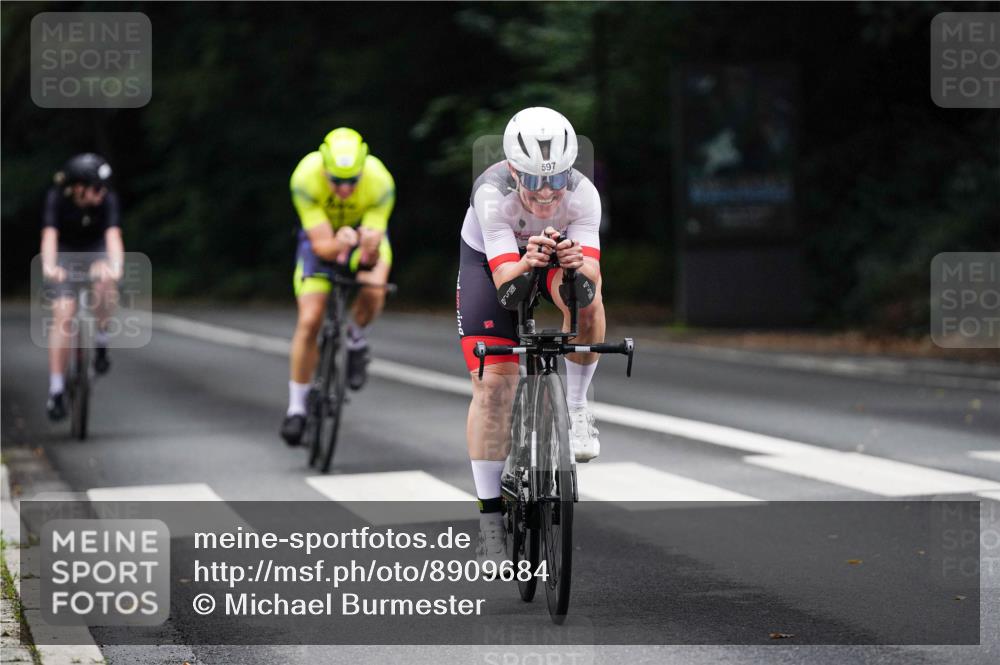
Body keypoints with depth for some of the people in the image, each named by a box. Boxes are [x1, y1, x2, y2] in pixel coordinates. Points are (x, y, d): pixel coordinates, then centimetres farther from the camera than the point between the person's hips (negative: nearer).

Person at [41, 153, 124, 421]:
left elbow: (113, 235, -36)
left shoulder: (108, 199, -23)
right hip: (65, 253, -1)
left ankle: (101, 343, -10)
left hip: (96, 251, 1)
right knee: (63, 316, -14)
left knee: (106, 283, -34)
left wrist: (116, 265, -55)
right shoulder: (57, 198, -25)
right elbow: (49, 235, -36)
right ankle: (56, 391, -9)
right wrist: (48, 266, -55)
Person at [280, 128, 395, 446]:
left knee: (373, 292, -32)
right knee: (309, 321, -11)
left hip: (366, 231, 0)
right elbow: (322, 245, -33)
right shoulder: (306, 178, -35)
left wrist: (370, 248, -54)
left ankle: (356, 339, 2)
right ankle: (296, 407, 5)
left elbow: (374, 251, -31)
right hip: (323, 236, 0)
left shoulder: (380, 182, -34)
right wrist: (338, 245, -55)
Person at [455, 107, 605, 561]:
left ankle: (575, 408, -10)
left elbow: (594, 273, -39)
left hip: (560, 254, 1)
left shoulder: (583, 194, -32)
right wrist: (526, 263, -64)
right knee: (492, 386, -12)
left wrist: (578, 264, -62)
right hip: (489, 259, -1)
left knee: (586, 298, -36)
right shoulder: (492, 194, -37)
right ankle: (490, 519, -4)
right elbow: (504, 279, -42)